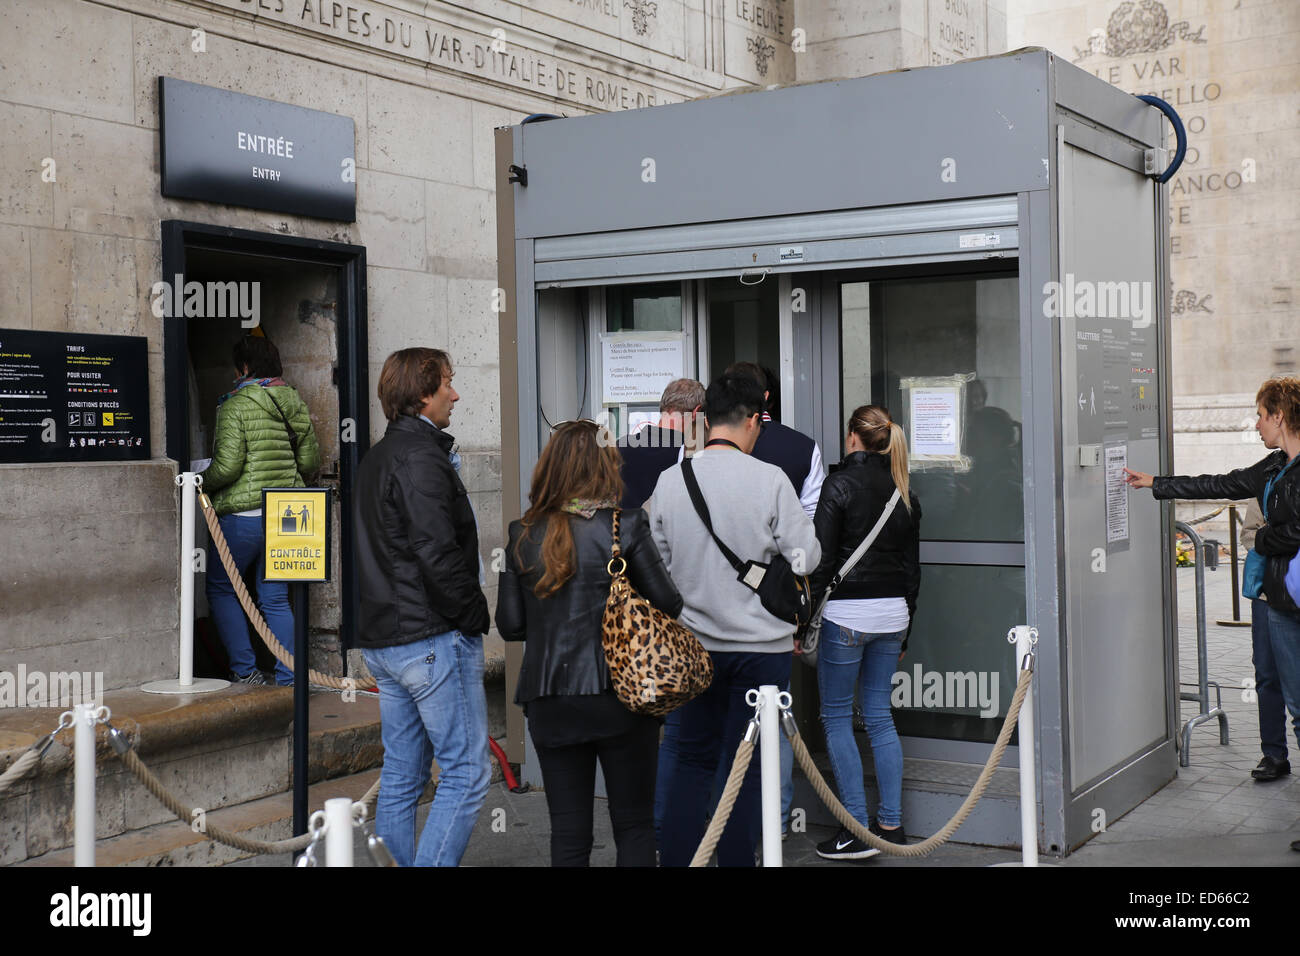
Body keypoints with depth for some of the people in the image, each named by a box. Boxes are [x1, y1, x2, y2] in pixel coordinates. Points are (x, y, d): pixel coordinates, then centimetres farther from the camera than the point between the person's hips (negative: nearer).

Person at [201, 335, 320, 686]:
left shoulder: (236, 406, -10)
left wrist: (203, 483, 2)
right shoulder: (296, 405, 9)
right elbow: (311, 462, 12)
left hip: (243, 514, -6)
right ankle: (287, 677, 9)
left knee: (220, 588, 12)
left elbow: (227, 466, -17)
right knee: (275, 598, 11)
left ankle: (245, 670, 6)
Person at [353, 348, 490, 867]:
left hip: (382, 638, 10)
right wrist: (473, 615, -11)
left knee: (401, 777, 13)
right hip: (434, 639, -10)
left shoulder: (376, 458, 18)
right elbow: (437, 552, -23)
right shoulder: (420, 456, -14)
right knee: (466, 773, -4)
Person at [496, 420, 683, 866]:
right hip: (619, 696, -3)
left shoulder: (523, 535, 1)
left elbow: (510, 624, 2)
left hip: (549, 704, 3)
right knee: (634, 824, 10)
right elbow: (667, 604, -5)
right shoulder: (625, 526, -8)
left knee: (568, 832, 10)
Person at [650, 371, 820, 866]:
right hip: (761, 641, -3)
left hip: (695, 643, 3)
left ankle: (676, 857, 14)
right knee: (747, 768, 7)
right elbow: (806, 556, -8)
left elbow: (657, 563, 6)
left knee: (693, 760, 15)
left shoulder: (670, 480, -2)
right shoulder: (769, 479, -12)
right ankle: (735, 858, 11)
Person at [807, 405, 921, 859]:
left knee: (836, 717, 2)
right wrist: (904, 627, 22)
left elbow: (822, 560, -12)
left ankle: (858, 830, 1)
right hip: (892, 613, 6)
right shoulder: (904, 493, 10)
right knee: (880, 715, 13)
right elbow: (912, 566, 15)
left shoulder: (840, 485, -9)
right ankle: (891, 823, 16)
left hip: (847, 612, -6)